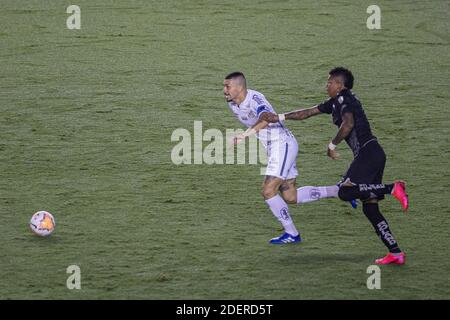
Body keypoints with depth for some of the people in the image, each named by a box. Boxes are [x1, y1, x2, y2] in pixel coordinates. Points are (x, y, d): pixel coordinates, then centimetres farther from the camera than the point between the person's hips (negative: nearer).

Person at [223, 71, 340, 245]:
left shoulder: (255, 98, -22)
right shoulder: (233, 105, 5)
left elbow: (266, 118, -43)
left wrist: (246, 134, -55)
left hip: (283, 144, -9)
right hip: (273, 147, 9)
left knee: (268, 191, -13)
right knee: (290, 197, 10)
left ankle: (291, 234, -1)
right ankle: (339, 191, 20)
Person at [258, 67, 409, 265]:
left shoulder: (344, 99, -5)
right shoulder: (334, 103, 24)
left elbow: (348, 124, -22)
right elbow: (308, 113, 28)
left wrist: (332, 145, -10)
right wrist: (279, 118, 26)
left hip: (367, 152, -10)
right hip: (374, 154, 10)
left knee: (345, 192, -23)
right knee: (370, 208, 6)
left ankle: (393, 188, -22)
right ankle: (396, 253, 1)